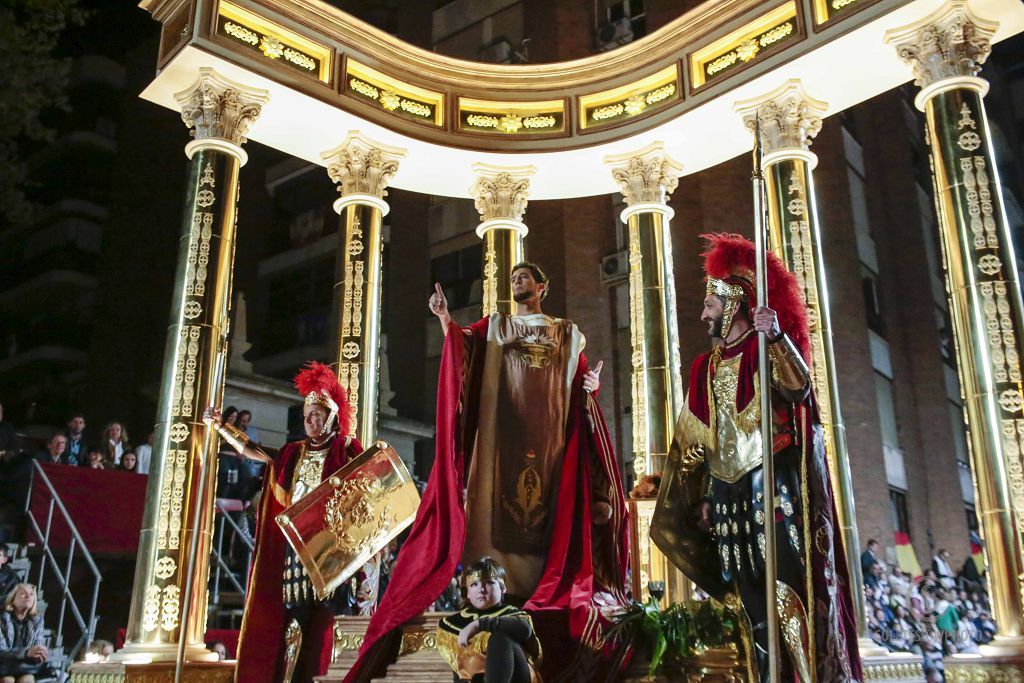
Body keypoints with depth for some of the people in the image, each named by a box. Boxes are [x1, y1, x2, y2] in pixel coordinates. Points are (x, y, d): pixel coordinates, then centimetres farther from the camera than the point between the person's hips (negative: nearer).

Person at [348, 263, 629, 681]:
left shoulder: (568, 334, 18)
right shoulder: (494, 326, 15)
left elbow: (583, 379, 17)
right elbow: (461, 347, 0)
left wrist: (590, 384, -6)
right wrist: (445, 319, -17)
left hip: (552, 431, 1)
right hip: (504, 428, -1)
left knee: (552, 505, -4)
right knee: (503, 500, -9)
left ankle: (553, 586, -2)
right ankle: (498, 584, -9)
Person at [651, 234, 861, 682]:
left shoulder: (768, 348, 1)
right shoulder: (704, 368, 17)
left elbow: (799, 389, -20)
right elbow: (695, 442, 18)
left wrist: (776, 339, -34)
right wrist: (701, 497, 15)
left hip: (775, 487, -6)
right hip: (728, 493, 6)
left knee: (788, 588, -11)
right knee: (752, 599, 5)